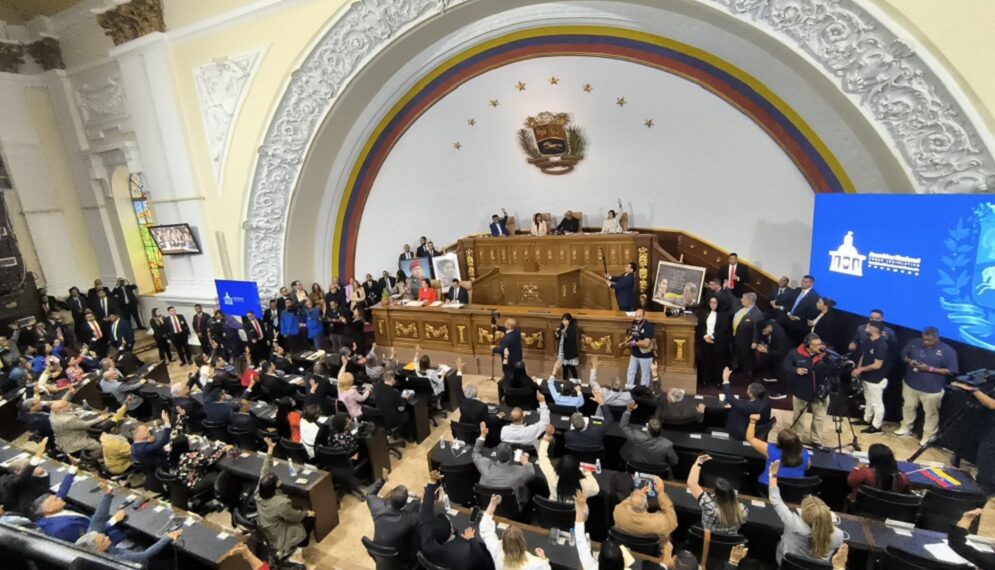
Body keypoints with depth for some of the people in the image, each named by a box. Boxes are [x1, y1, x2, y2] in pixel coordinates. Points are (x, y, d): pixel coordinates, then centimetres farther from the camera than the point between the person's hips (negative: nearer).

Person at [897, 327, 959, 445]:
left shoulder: (947, 351, -15)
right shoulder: (914, 343, -5)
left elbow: (951, 371, -14)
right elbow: (903, 355, 8)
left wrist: (930, 369, -24)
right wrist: (909, 361, -15)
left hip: (932, 389, -3)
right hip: (910, 384, 4)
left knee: (931, 413, 12)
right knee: (908, 407, 20)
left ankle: (928, 436, 28)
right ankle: (906, 427, 39)